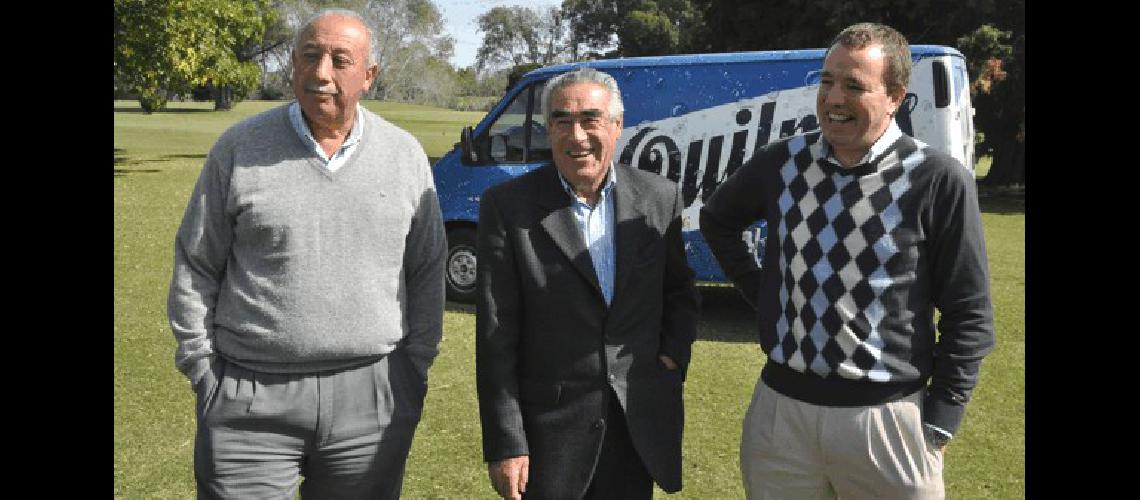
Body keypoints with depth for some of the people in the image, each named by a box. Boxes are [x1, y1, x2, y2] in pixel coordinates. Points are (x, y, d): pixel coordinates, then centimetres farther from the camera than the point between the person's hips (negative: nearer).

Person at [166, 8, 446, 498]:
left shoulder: (406, 155, 3)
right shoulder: (239, 148, -2)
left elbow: (427, 272, 8)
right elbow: (194, 269, 2)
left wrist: (416, 369, 5)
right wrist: (204, 375, -2)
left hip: (373, 399, 2)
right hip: (251, 402, -1)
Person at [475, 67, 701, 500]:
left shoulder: (661, 198, 0)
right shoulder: (507, 206, -9)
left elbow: (681, 291, 16)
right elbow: (495, 338, -9)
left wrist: (675, 355, 0)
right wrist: (505, 444, -11)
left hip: (641, 424, 3)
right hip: (548, 427, -3)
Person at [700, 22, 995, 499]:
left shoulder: (939, 180, -11)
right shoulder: (782, 162, -1)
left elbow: (968, 314, -5)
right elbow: (717, 220, 18)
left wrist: (940, 420, -6)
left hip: (887, 416, -3)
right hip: (779, 406, 3)